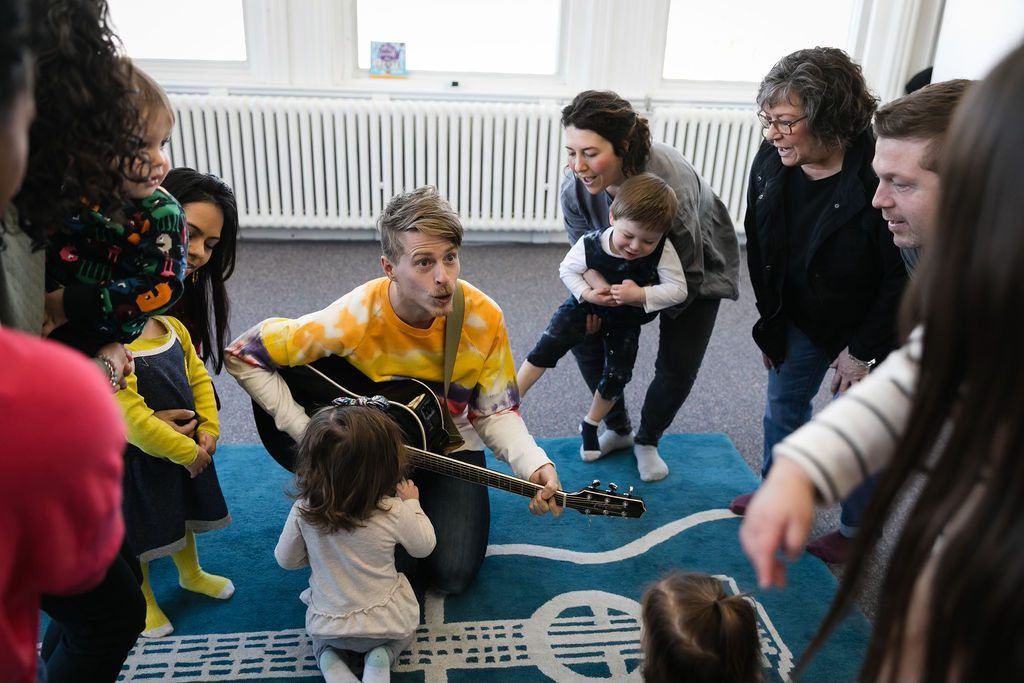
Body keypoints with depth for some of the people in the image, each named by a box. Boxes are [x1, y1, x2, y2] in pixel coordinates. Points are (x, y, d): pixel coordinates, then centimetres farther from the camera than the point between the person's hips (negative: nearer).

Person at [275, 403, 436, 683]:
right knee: (406, 628, 32)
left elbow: (286, 559, -2)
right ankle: (381, 656, 3)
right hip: (387, 623, -1)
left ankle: (330, 659, 6)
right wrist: (412, 503, 8)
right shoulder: (394, 512, -25)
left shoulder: (303, 511, -19)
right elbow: (424, 546, -5)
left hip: (326, 627, 2)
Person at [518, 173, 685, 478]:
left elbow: (678, 289, -28)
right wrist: (585, 292, -29)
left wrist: (641, 295, -41)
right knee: (548, 346, -15)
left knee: (616, 377, 5)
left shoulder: (662, 250, -33)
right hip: (587, 305, -1)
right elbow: (566, 268, -13)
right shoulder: (590, 244, -31)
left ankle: (590, 427, 30)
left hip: (626, 318, 1)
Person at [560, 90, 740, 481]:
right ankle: (617, 430, 19)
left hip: (698, 264, -4)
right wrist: (596, 284, -33)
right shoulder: (575, 186, -27)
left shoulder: (671, 185, -42)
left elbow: (686, 280, -31)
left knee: (678, 365, -11)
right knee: (585, 338, -5)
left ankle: (647, 440, 20)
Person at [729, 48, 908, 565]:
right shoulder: (770, 163, -14)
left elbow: (902, 278, -21)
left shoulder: (878, 178, -31)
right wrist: (770, 320, 5)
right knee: (783, 404, 20)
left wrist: (862, 350, -15)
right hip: (801, 319, 6)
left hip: (869, 327, -5)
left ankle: (855, 528, 33)